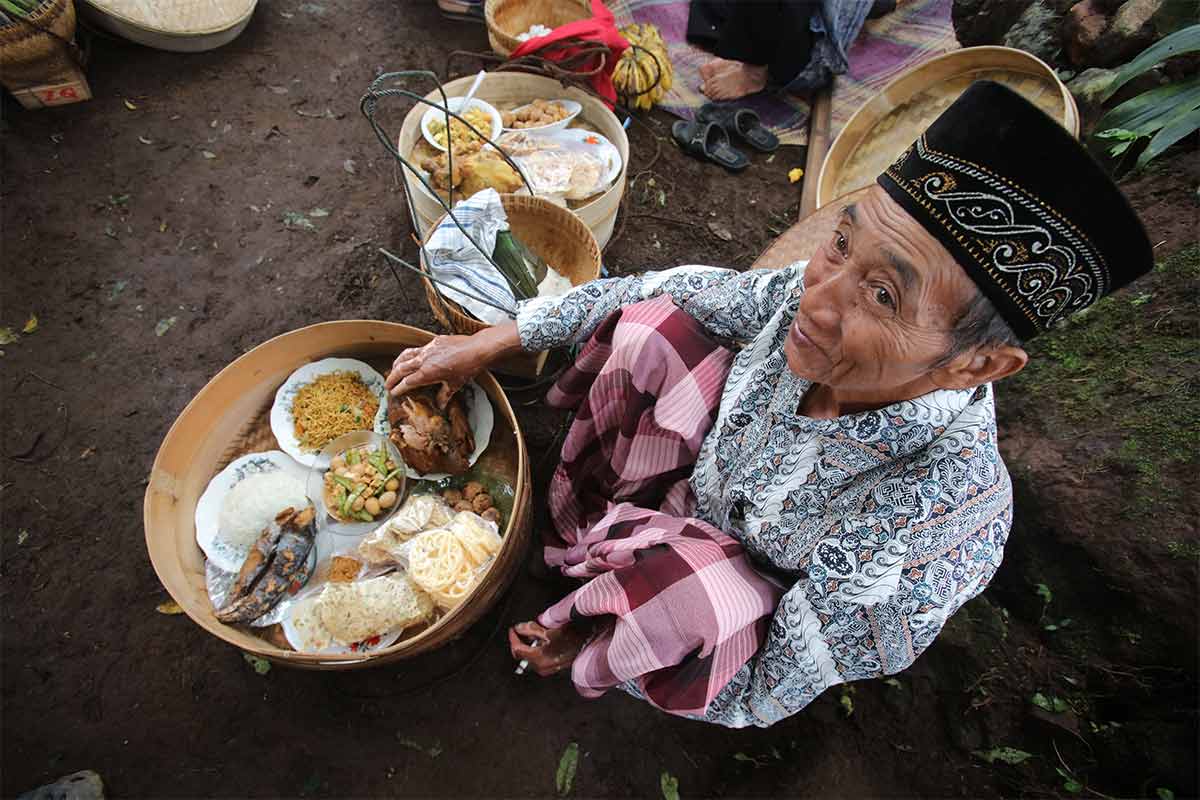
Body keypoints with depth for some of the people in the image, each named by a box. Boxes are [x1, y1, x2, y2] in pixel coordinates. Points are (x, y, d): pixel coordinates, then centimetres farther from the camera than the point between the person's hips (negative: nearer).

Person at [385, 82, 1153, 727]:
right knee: (651, 321, -14)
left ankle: (613, 531, 0)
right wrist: (484, 344, -9)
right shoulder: (814, 300, -26)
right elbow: (657, 291, -11)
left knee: (672, 568, -37)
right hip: (702, 480, 4)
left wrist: (583, 650, -13)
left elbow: (763, 698, -24)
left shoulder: (939, 536, -37)